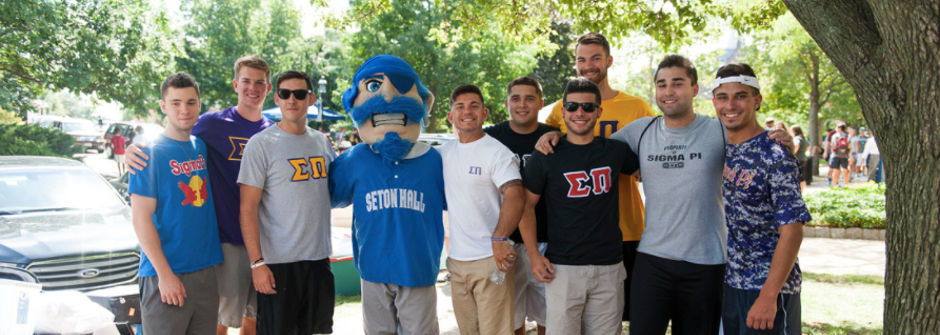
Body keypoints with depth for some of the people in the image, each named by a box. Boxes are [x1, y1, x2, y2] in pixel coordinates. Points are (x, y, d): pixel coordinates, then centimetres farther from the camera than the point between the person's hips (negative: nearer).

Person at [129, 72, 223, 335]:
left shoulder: (203, 147, 9)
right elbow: (141, 219, -11)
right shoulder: (151, 153, -7)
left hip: (205, 271, 6)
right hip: (166, 274, -5)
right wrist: (165, 274, -16)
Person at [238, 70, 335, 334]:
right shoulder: (261, 143, -7)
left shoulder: (322, 142, 9)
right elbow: (248, 209, -10)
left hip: (319, 258, 5)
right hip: (277, 263, -5)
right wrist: (257, 263, -16)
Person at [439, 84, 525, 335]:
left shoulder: (497, 152, -10)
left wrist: (499, 239, -35)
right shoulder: (445, 152, 11)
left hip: (491, 258, -6)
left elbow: (514, 197, -22)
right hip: (456, 259, 7)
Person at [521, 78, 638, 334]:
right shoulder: (545, 158, -1)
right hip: (562, 268, -2)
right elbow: (527, 206, 4)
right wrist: (534, 255, -3)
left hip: (609, 267, 3)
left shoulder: (616, 151, 5)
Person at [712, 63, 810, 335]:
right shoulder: (720, 150, 5)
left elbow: (792, 231, -18)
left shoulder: (776, 156, -14)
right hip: (729, 283, 6)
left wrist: (768, 295, -23)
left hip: (768, 286, -6)